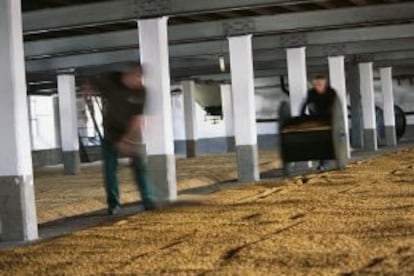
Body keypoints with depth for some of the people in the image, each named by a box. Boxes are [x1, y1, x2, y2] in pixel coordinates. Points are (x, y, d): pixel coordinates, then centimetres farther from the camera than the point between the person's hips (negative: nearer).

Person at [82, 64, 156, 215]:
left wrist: (127, 139, -25)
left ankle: (149, 200, 0)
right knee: (110, 168, -1)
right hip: (111, 131, 1)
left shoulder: (140, 91, -18)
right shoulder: (109, 80, -15)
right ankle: (113, 204, 8)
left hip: (131, 132, -1)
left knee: (140, 165, -5)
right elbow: (88, 87, 3)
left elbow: (138, 118, -20)